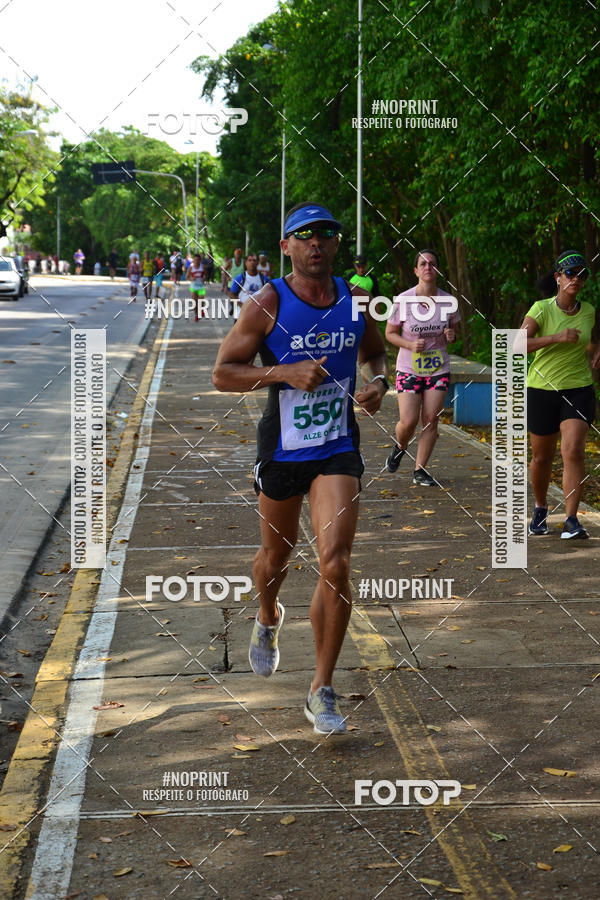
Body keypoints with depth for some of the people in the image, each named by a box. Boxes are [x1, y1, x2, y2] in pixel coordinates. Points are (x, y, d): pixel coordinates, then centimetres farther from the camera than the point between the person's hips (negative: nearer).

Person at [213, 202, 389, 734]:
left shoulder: (356, 301, 2)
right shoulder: (268, 305, -9)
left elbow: (375, 352, 22)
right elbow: (222, 374, -9)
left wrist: (378, 382, -1)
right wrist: (286, 373, -22)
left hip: (338, 451, 1)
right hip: (282, 451, -1)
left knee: (335, 565, -12)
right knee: (277, 555, 18)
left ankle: (323, 693, -2)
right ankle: (268, 620, 55)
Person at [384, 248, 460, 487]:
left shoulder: (447, 301, -2)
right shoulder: (403, 300, -9)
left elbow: (453, 329, 13)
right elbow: (390, 333, 0)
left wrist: (451, 335, -11)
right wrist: (410, 345, -17)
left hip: (438, 369, 2)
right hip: (408, 369, -2)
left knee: (430, 420, -3)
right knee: (408, 421, -8)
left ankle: (420, 470, 9)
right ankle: (400, 447, 27)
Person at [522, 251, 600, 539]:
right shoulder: (541, 309, -8)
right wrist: (556, 337, -28)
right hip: (542, 389, -1)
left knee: (573, 451, -18)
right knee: (542, 457, 10)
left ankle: (571, 521, -17)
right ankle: (540, 510, 36)